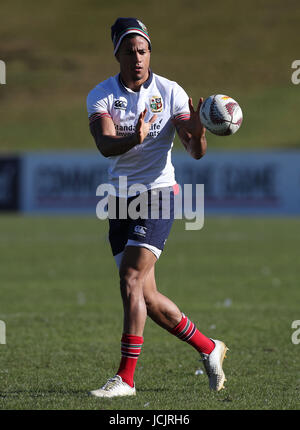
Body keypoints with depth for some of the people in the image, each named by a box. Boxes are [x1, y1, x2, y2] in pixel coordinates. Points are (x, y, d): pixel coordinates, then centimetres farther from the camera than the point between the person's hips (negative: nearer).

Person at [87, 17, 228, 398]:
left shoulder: (170, 92, -4)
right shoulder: (101, 96, -2)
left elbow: (195, 152, -9)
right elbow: (105, 145, -21)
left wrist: (197, 133, -32)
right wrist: (133, 139, -42)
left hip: (158, 194, -4)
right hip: (120, 200, 4)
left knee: (131, 281, -18)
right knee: (146, 297, 5)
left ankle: (126, 378, -17)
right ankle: (209, 349, 24)